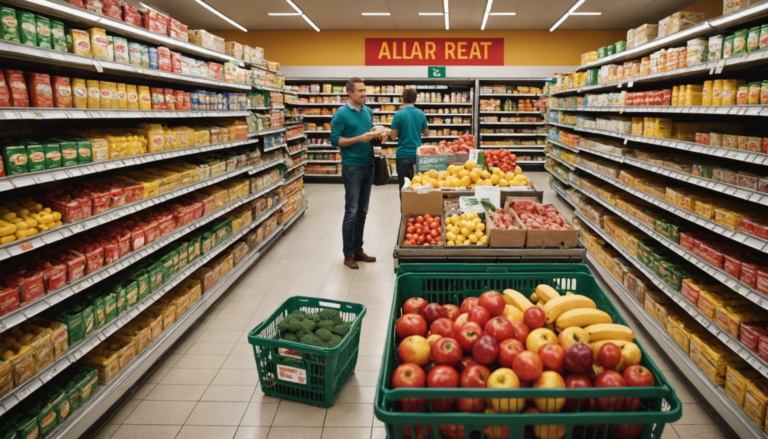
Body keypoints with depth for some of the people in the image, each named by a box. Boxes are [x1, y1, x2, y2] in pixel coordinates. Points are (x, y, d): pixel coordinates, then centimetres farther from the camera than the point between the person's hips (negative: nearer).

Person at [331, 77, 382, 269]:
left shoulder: (368, 111, 11)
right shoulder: (341, 114, -8)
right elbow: (335, 140, -12)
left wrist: (375, 135, 0)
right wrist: (359, 138, -21)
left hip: (368, 166, 7)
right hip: (352, 167, -7)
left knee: (362, 211, 12)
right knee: (351, 212, -2)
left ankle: (358, 250, 22)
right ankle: (348, 254, 8)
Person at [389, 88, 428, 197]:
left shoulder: (399, 114, -11)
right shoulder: (421, 114, 1)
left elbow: (393, 136, -9)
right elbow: (426, 133, 13)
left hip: (403, 155, -3)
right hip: (417, 154, 3)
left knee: (404, 186, 5)